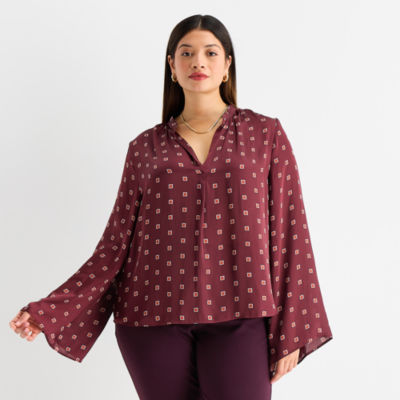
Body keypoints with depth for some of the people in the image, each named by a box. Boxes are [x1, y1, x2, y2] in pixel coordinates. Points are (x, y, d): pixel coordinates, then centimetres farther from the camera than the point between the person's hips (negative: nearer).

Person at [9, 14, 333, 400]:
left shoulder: (266, 134, 6)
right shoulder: (145, 147, 9)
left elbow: (289, 233, 3)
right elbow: (118, 242, 8)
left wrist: (291, 333, -1)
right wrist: (49, 311, 1)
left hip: (238, 317, -1)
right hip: (155, 317, 1)